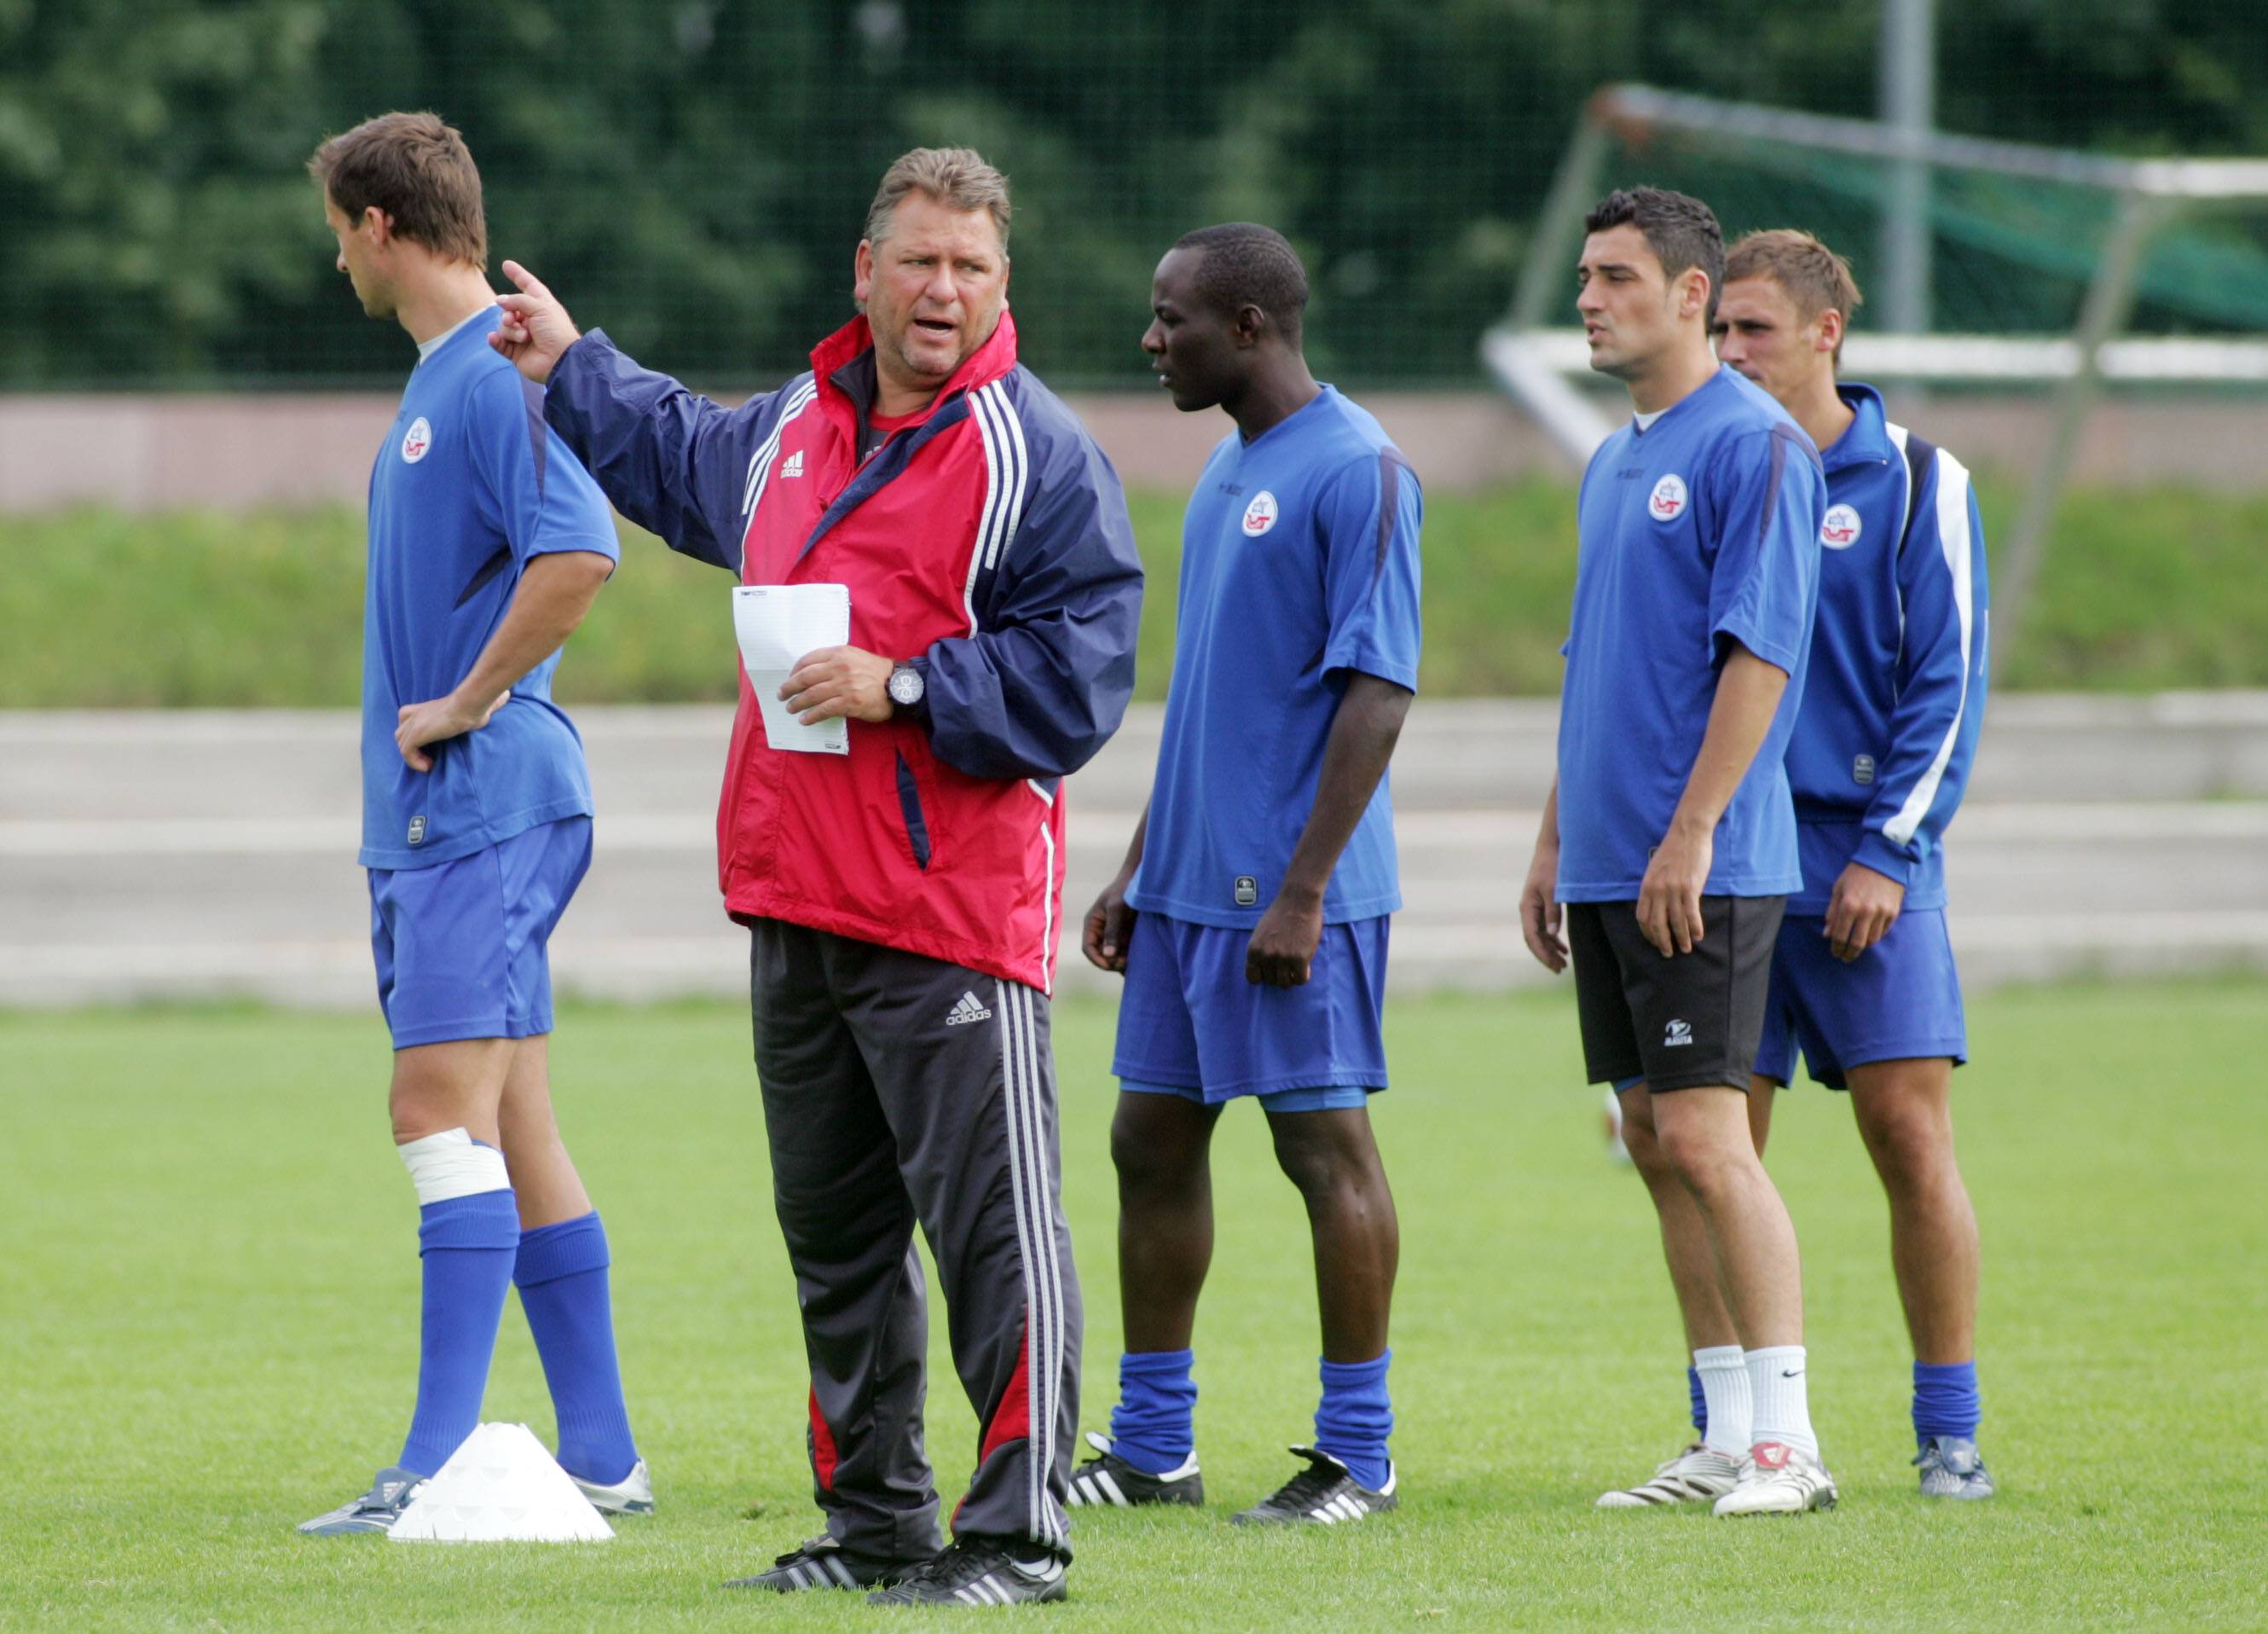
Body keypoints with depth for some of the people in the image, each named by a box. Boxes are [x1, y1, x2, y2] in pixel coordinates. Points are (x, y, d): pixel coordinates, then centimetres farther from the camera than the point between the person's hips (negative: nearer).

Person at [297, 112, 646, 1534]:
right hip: (432, 815, 10)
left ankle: (442, 1460, -19)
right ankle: (601, 1456, 14)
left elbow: (579, 553, -27)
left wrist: (463, 707, -19)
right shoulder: (440, 377, 18)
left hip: (482, 800, -10)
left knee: (447, 1110, -14)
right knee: (512, 1134, 10)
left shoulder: (498, 375, -13)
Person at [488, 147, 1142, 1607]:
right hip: (795, 902, 8)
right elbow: (683, 462, 41)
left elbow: (1078, 675, -13)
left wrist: (900, 689, -18)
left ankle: (1020, 1531, -6)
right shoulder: (795, 426, 16)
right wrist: (574, 368, 46)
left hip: (952, 914, -8)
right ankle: (874, 1518, 23)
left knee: (993, 1226, -9)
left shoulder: (1038, 456, -7)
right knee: (834, 1229, 14)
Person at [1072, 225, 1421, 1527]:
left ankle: (1358, 1455, 3)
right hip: (1189, 883, 9)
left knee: (1326, 1141, -3)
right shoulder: (1230, 468, 16)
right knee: (1153, 1138, 10)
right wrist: (1140, 868, 21)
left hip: (1290, 895, -9)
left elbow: (1378, 689, -17)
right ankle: (1153, 1446, 18)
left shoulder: (1354, 470, -13)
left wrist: (1302, 891, -21)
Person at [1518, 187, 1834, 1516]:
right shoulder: (1615, 462, 17)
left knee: (1705, 1140, -12)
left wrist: (1689, 834, -21)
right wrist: (1554, 843, 21)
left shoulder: (1755, 445, -10)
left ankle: (1788, 1440, -9)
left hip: (1706, 869, -9)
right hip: (1610, 866, 9)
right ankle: (1729, 1441, 12)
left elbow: (1761, 655, -16)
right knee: (1659, 1143, 8)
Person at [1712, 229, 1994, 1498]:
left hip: (1866, 866, -3)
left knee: (1911, 1134, -6)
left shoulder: (1917, 482, 2)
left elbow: (1949, 680, -1)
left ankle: (1952, 1432, 0)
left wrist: (1888, 849, -9)